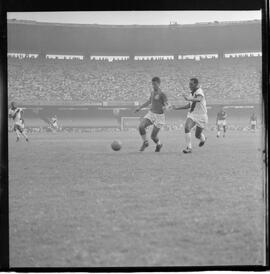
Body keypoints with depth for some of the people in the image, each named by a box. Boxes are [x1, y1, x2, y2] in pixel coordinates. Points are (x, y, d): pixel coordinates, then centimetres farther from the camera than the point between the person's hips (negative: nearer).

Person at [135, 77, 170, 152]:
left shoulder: (162, 94, -12)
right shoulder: (152, 92, 9)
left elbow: (167, 104, -19)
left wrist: (165, 107, -42)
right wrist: (140, 108, 28)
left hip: (159, 116, -6)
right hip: (151, 114, 6)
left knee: (153, 136, -2)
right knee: (141, 126, -20)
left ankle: (159, 144, 32)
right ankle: (145, 142, 1)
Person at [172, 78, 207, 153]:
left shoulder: (199, 92, -20)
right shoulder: (192, 93, 7)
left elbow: (199, 99, -45)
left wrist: (189, 99, -64)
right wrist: (178, 108, 14)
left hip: (201, 116, -6)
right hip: (192, 114, 6)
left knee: (197, 135, 7)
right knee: (187, 127, -23)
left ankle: (203, 139, 45)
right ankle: (188, 148, -20)